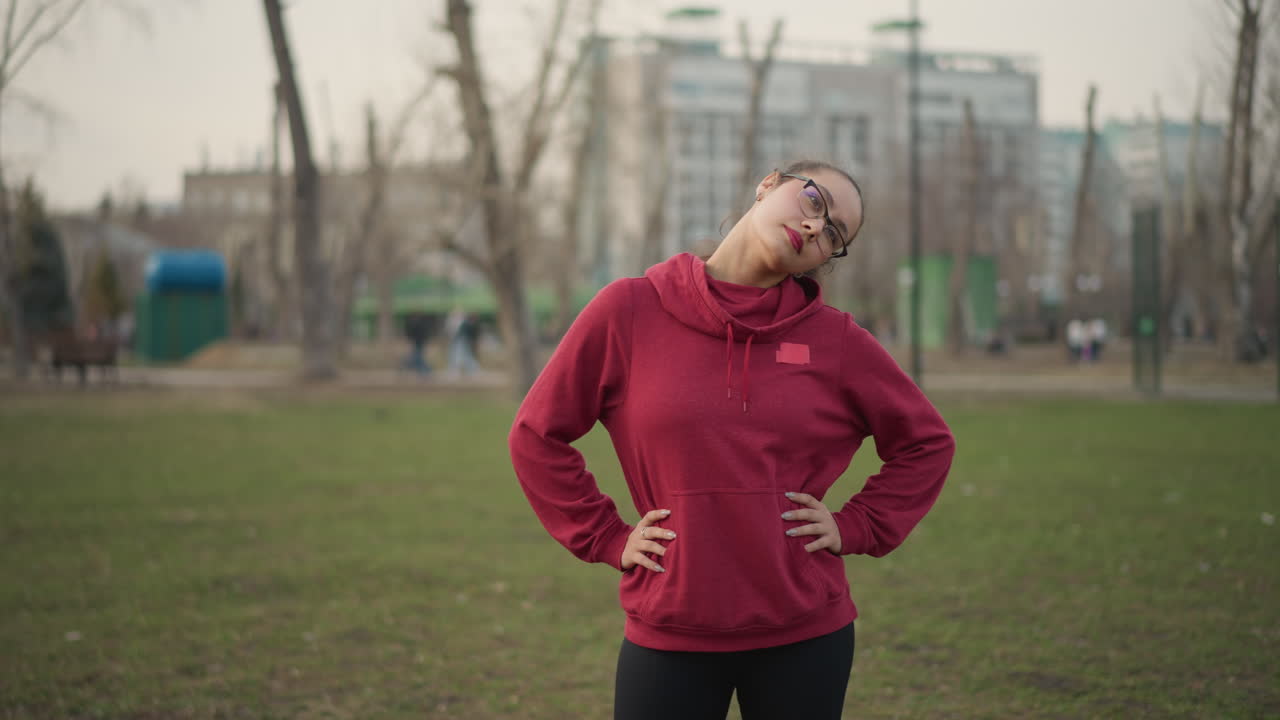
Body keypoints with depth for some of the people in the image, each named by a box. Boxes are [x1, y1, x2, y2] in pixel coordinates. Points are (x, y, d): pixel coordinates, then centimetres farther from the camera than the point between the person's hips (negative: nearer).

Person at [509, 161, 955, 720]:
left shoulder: (835, 339, 1)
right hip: (668, 635, -1)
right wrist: (606, 539, 0)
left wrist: (855, 528, 2)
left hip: (804, 636, 1)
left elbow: (926, 442, 12)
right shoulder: (629, 313, -2)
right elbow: (537, 434, 4)